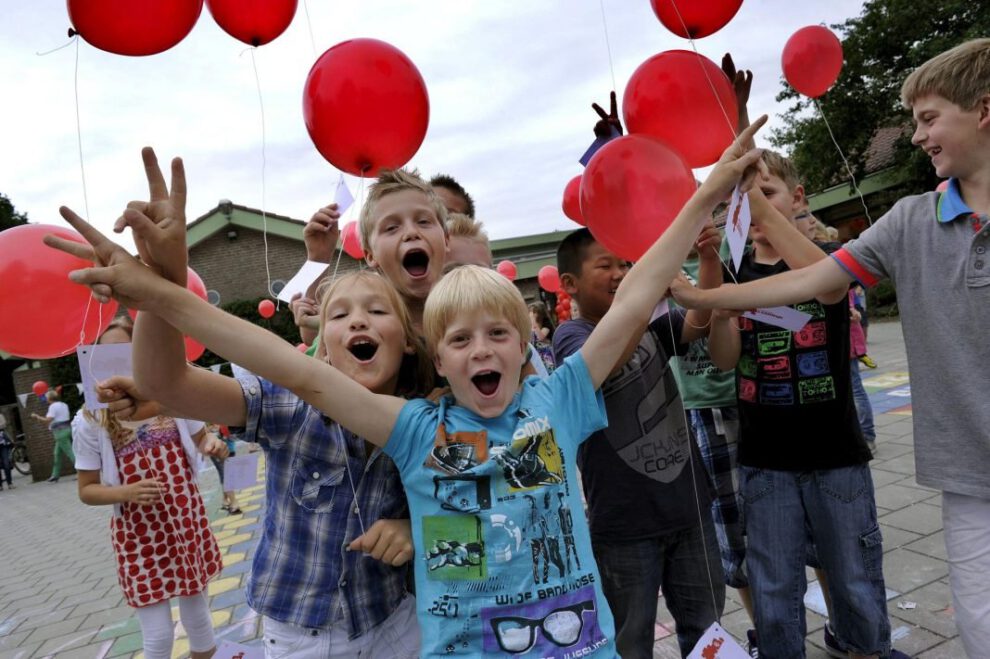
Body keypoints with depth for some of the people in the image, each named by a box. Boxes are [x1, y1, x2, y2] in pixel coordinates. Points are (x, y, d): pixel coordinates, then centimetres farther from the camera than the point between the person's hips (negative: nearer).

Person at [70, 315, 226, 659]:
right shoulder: (89, 421, -11)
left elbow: (200, 442, 9)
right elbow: (87, 490, -4)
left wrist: (214, 446, -15)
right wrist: (126, 493, -24)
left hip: (188, 522, 2)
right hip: (138, 535, -2)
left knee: (197, 616, 17)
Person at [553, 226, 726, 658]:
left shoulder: (652, 325, 5)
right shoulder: (570, 335, -12)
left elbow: (703, 320, -11)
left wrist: (710, 258, -27)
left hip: (689, 509, 5)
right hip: (623, 525, -5)